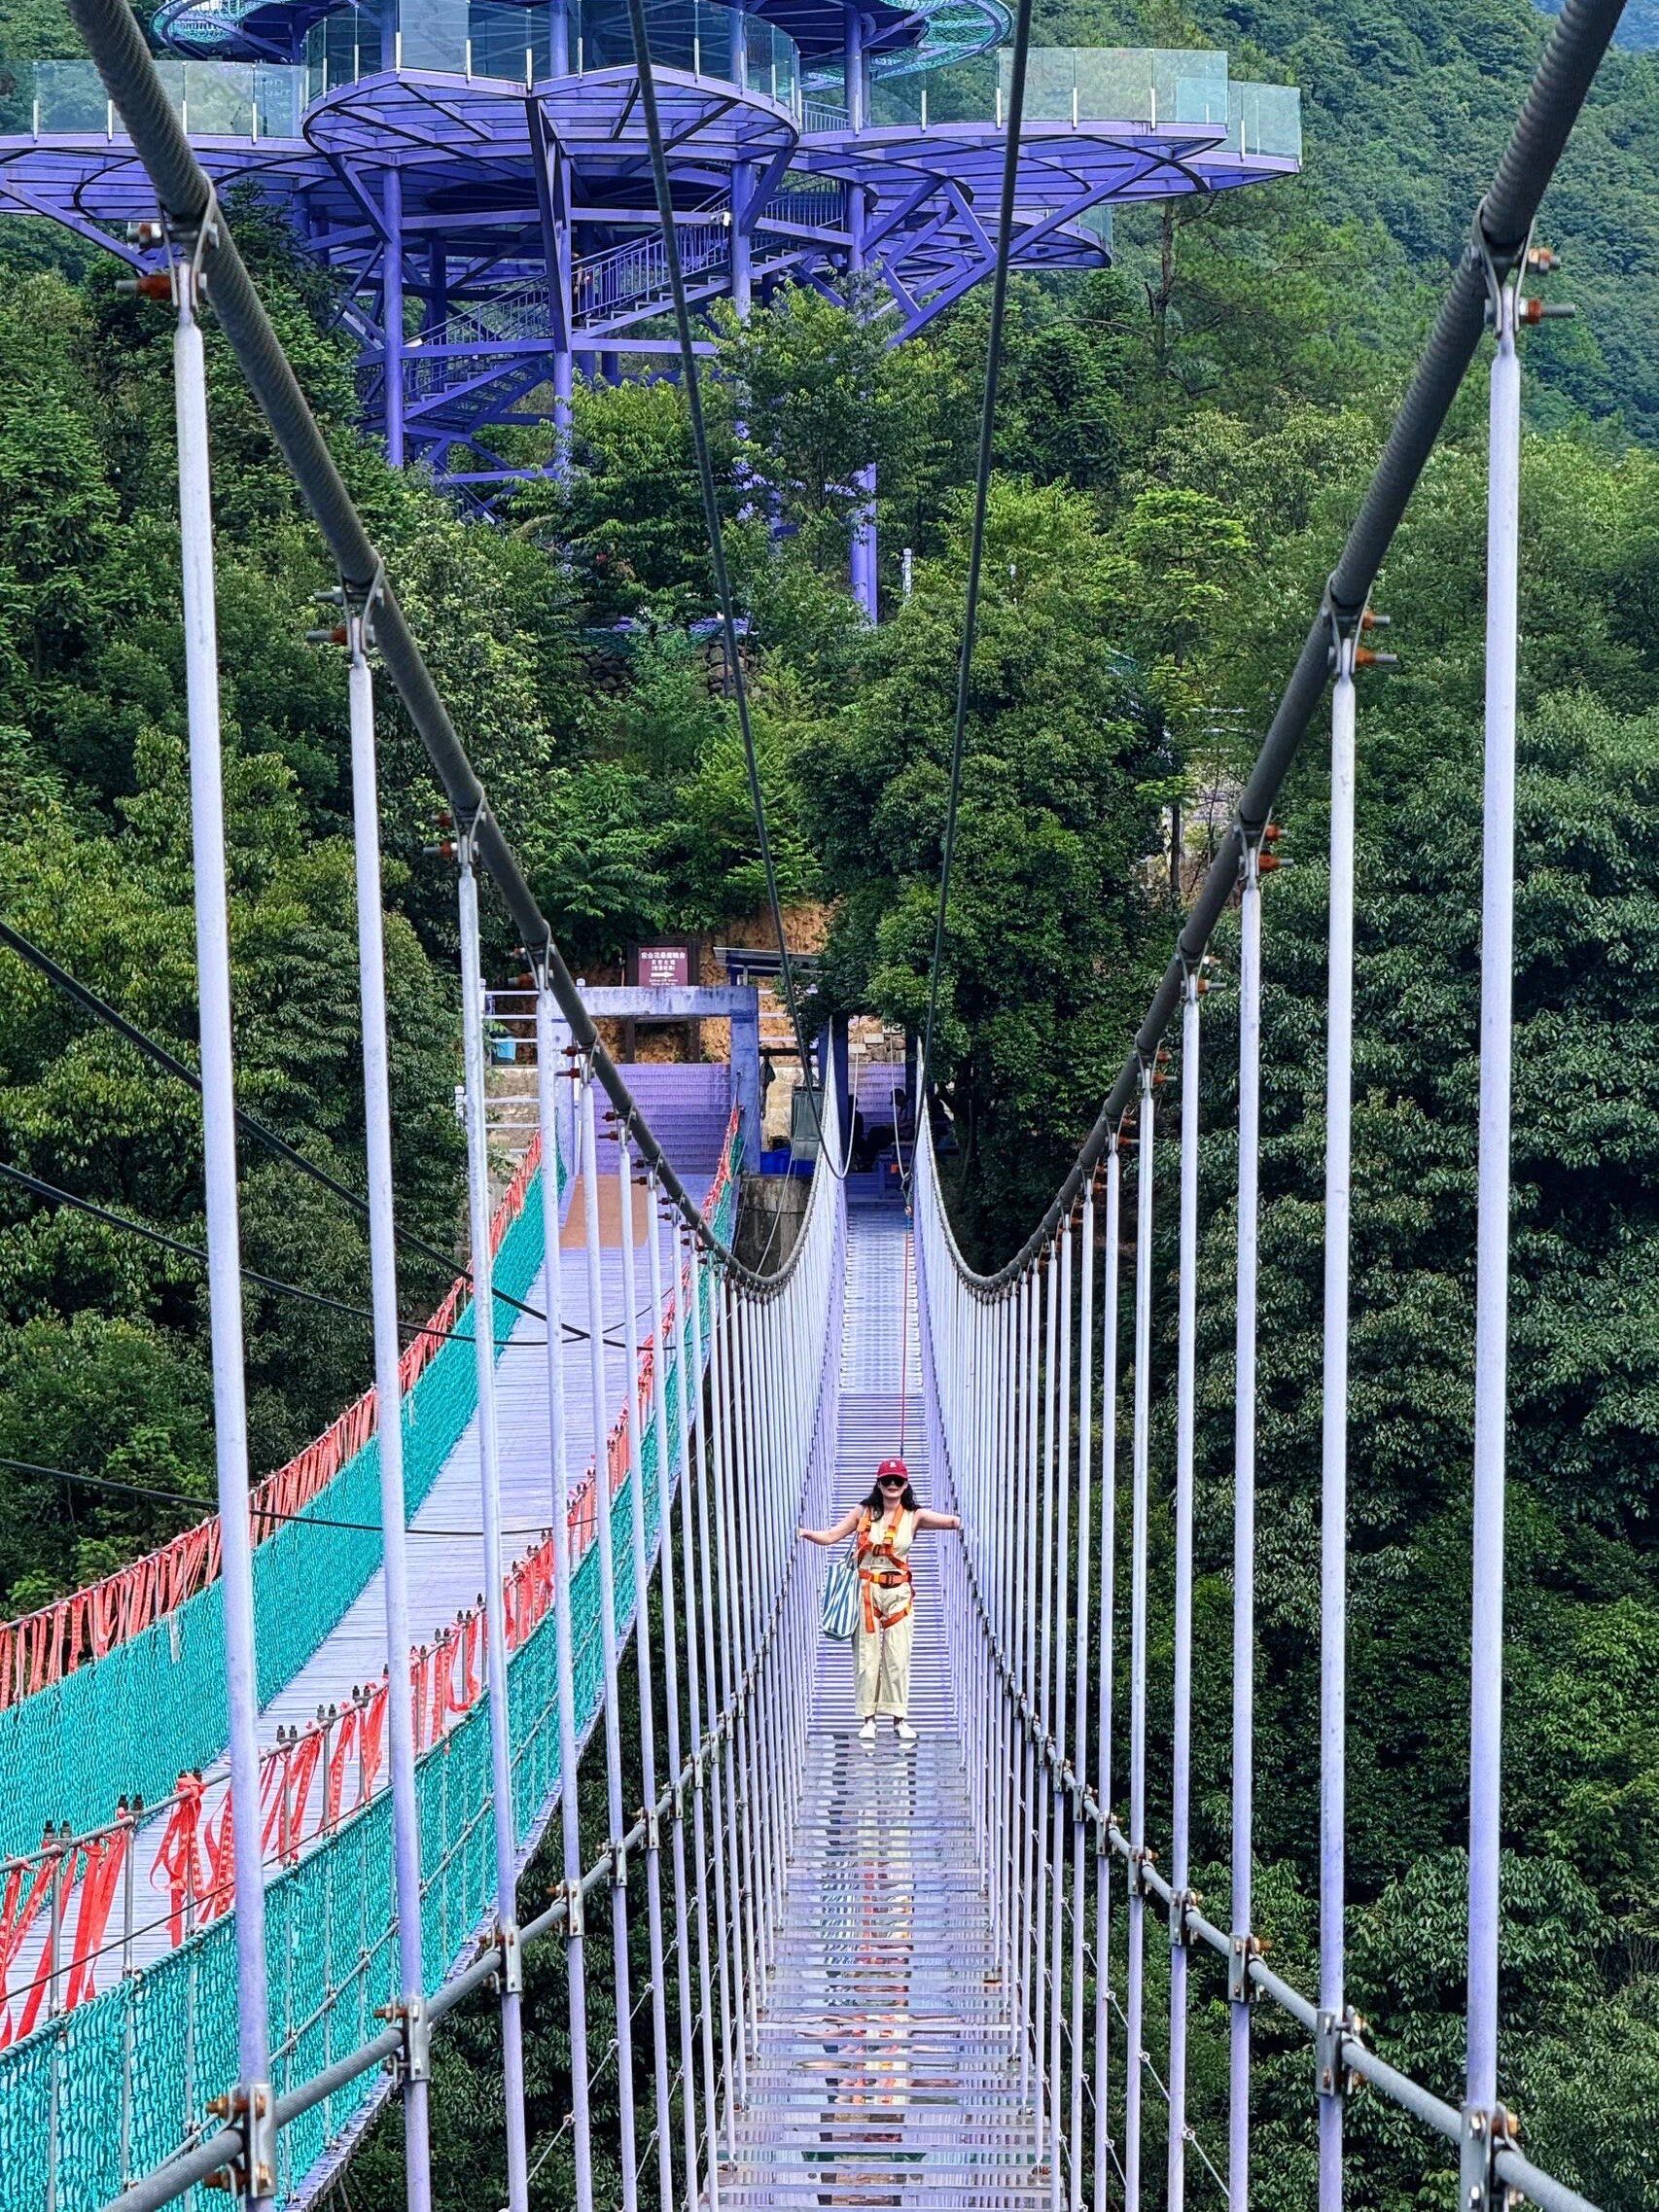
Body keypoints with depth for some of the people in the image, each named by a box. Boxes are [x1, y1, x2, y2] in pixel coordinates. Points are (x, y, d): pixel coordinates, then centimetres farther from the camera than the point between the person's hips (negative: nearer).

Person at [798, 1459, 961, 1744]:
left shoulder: (914, 1516, 1)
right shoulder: (863, 1513, 3)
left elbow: (953, 1521, -12)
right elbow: (830, 1536, 1)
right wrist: (805, 1533, -16)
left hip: (898, 1593, 0)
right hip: (867, 1591, 0)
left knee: (898, 1657, 1)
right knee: (867, 1655, 3)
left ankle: (899, 1717, 10)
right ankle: (868, 1717, 11)